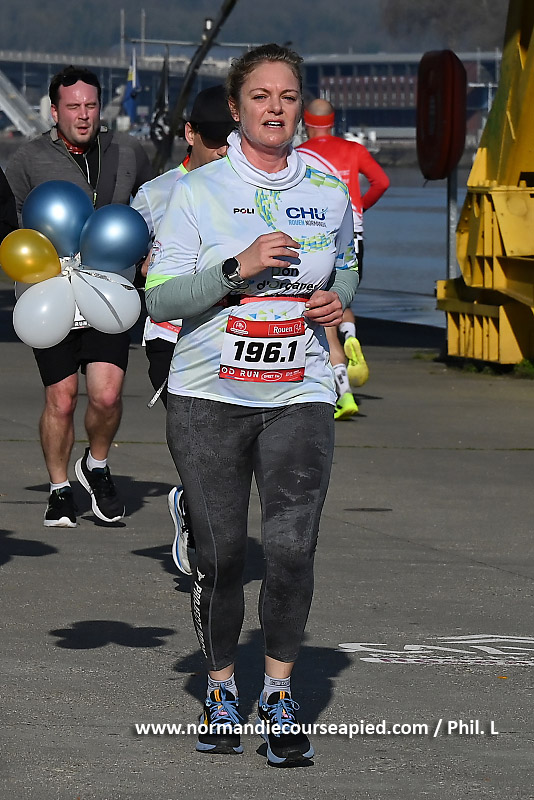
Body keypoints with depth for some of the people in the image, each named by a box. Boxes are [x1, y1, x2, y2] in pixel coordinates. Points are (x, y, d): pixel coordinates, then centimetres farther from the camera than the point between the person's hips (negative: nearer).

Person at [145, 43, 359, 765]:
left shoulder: (329, 192, 7)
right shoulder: (196, 192, -2)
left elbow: (346, 266, 24)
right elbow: (160, 299, -6)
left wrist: (338, 297, 1)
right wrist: (237, 269, -19)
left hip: (299, 394, 1)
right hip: (209, 394, -1)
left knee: (292, 547, -11)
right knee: (220, 551, 1)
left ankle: (280, 691, 6)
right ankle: (222, 687, 22)